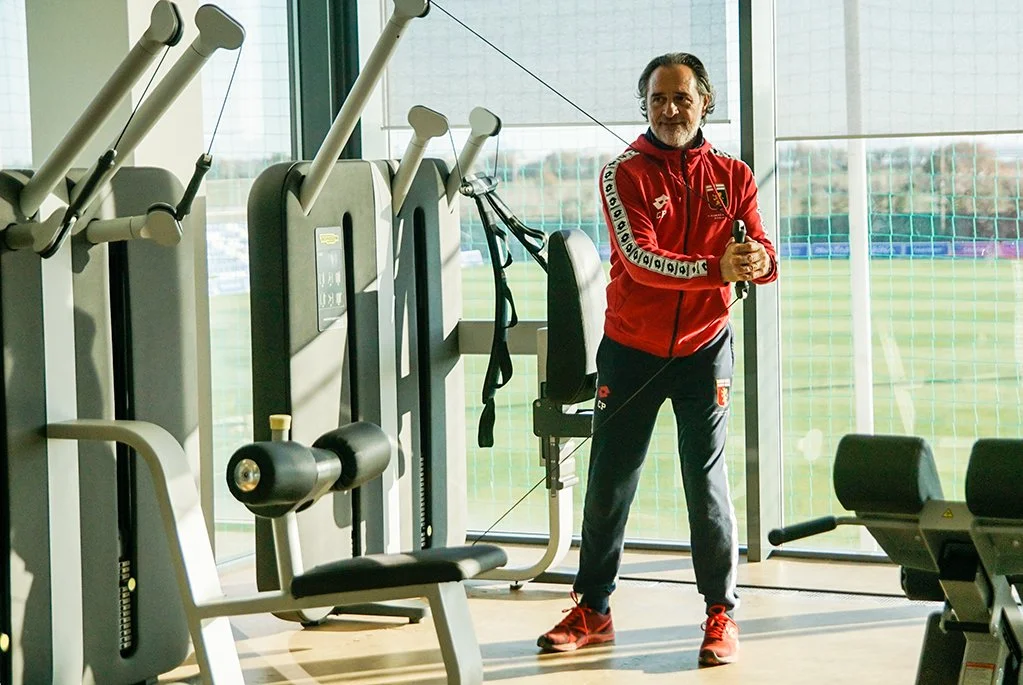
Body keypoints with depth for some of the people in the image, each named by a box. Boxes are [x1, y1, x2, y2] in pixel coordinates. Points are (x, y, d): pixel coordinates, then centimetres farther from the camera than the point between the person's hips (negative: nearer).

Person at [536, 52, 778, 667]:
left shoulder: (733, 177, 3)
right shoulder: (625, 175, -6)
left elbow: (764, 258, -5)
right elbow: (640, 259, -20)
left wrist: (759, 261, -30)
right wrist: (716, 268, -33)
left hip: (704, 351, 1)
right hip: (631, 350, 0)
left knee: (707, 485, 2)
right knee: (609, 485, 6)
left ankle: (723, 615, 10)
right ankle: (593, 611, 18)